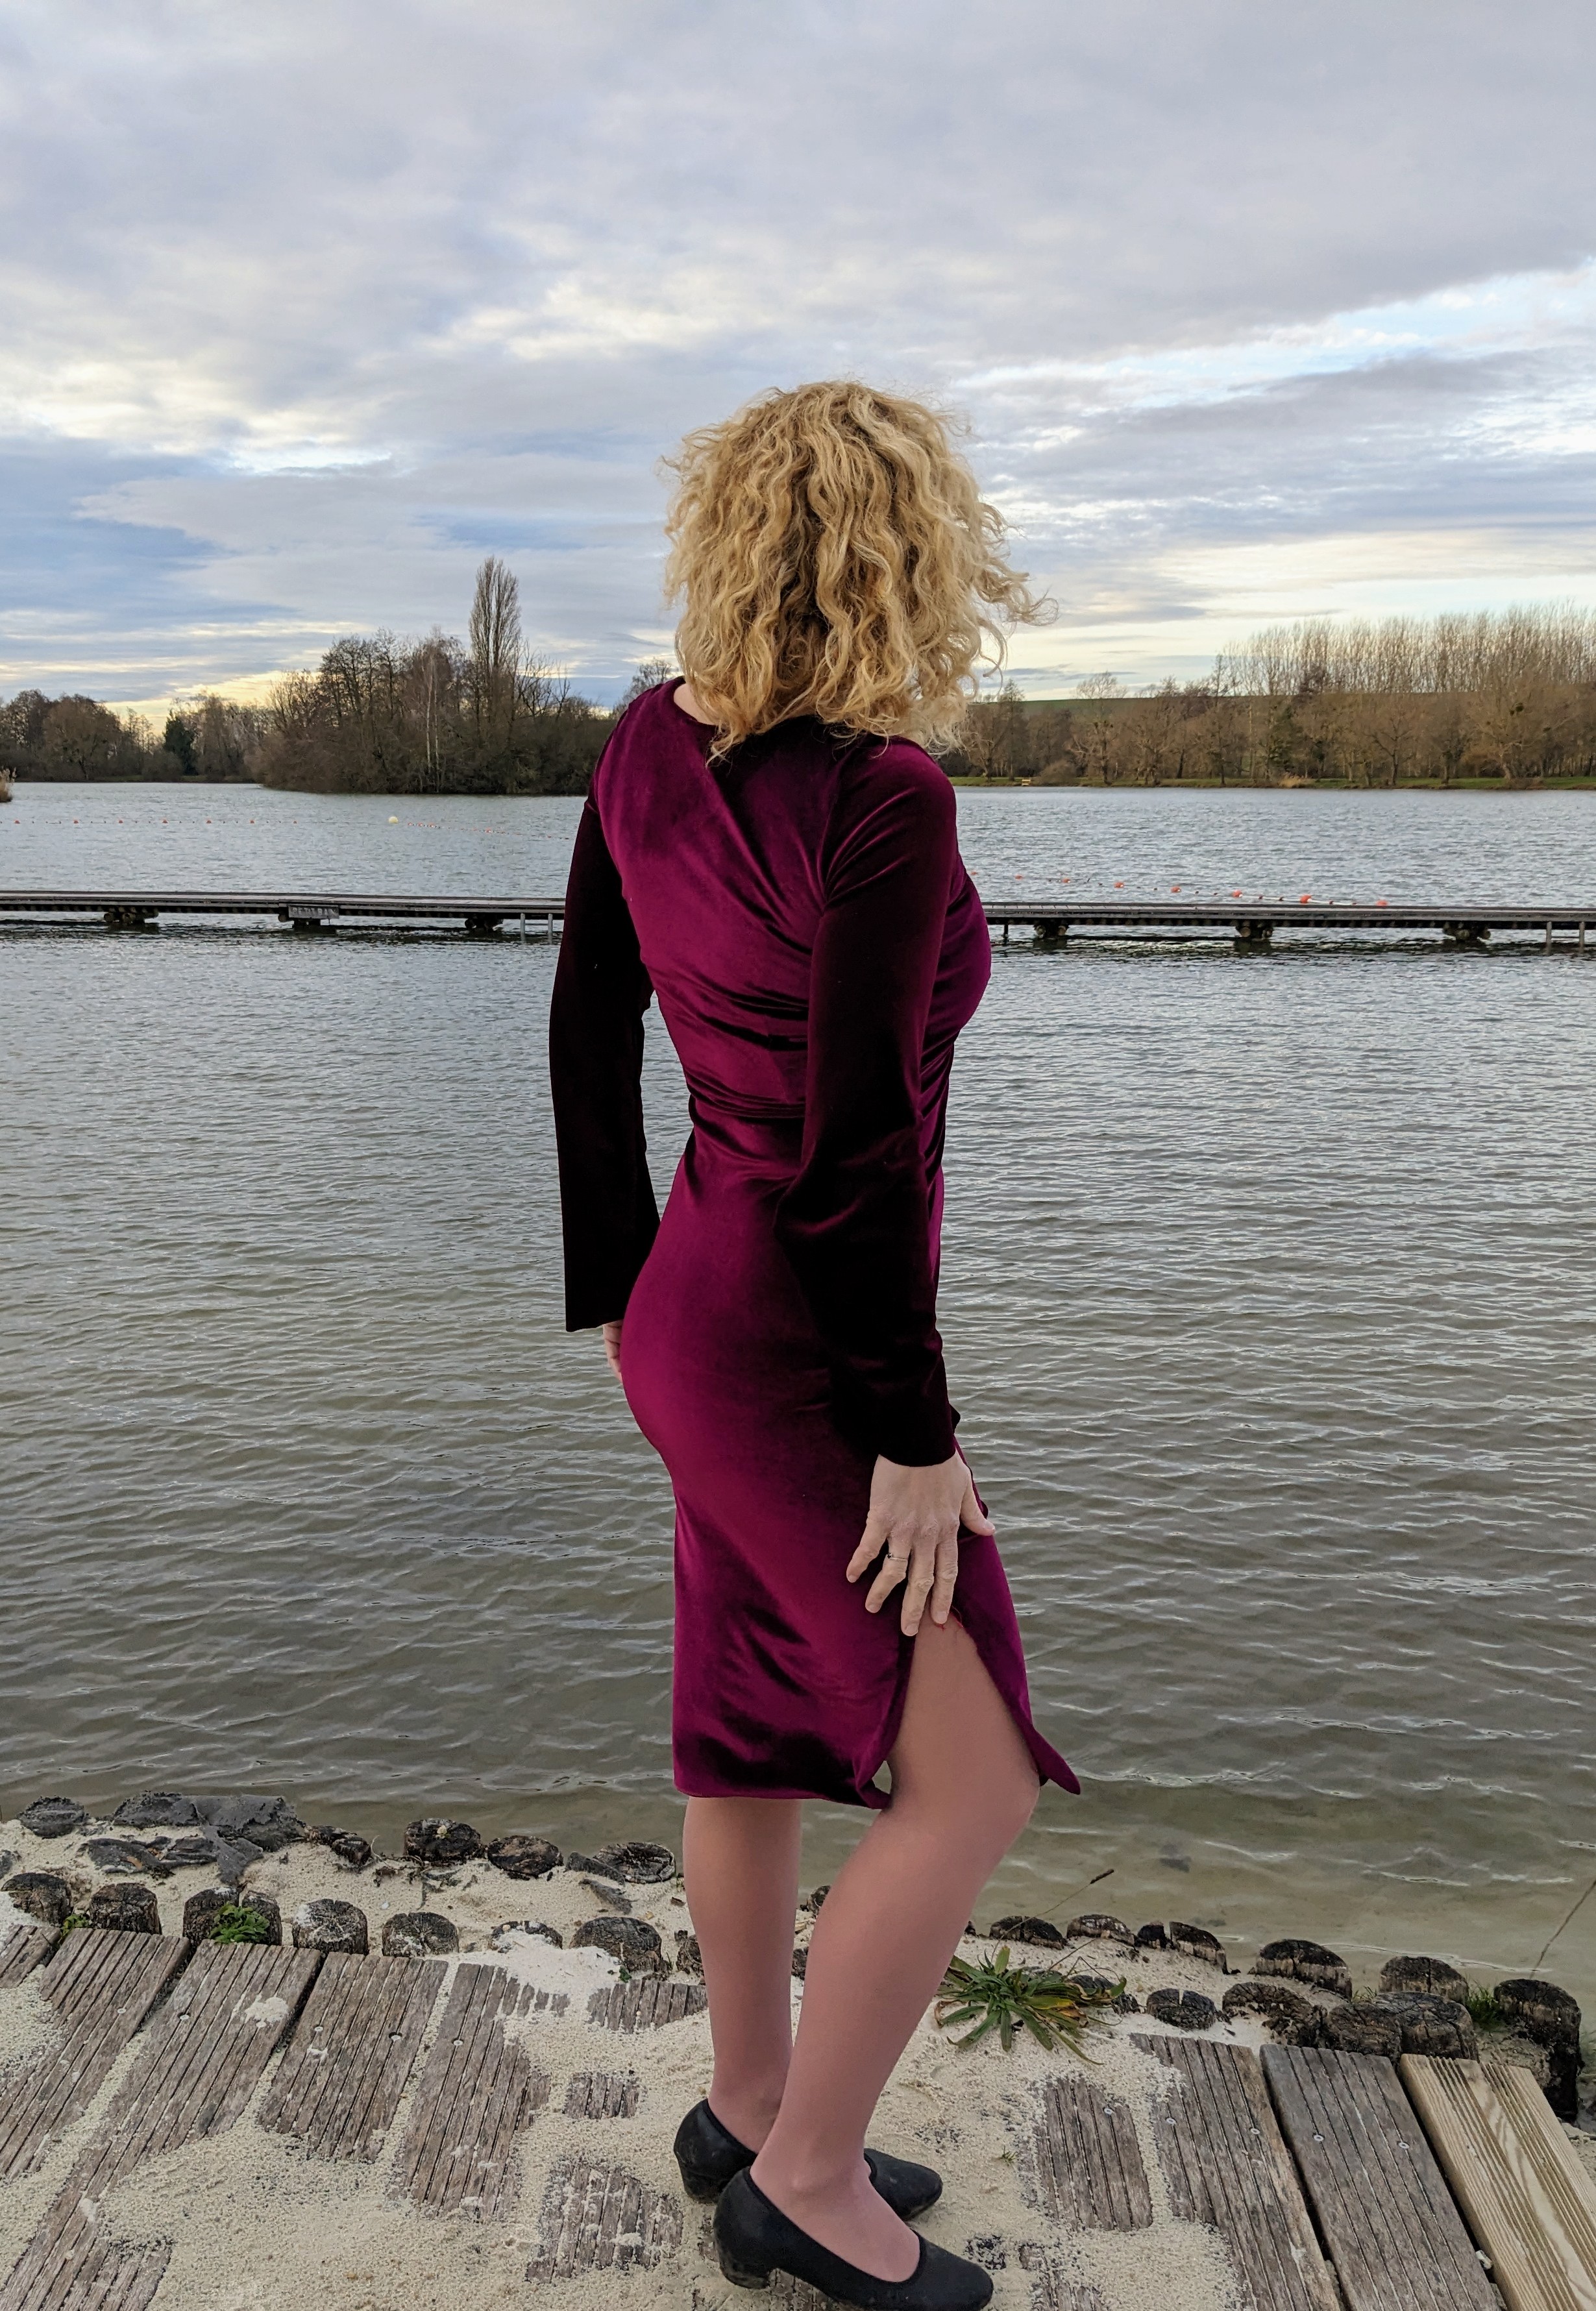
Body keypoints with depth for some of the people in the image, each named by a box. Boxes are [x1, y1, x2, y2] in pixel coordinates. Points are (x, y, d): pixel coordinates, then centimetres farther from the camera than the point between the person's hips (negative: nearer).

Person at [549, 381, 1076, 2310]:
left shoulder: (649, 748, -2)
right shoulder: (884, 799, -25)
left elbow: (586, 1031, 4)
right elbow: (856, 1144, -27)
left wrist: (618, 1287, 14)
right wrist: (917, 1437, -16)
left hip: (702, 1300, 8)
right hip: (793, 1361, -8)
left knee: (760, 1728, 20)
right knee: (972, 1787, 5)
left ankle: (750, 2107, 39)